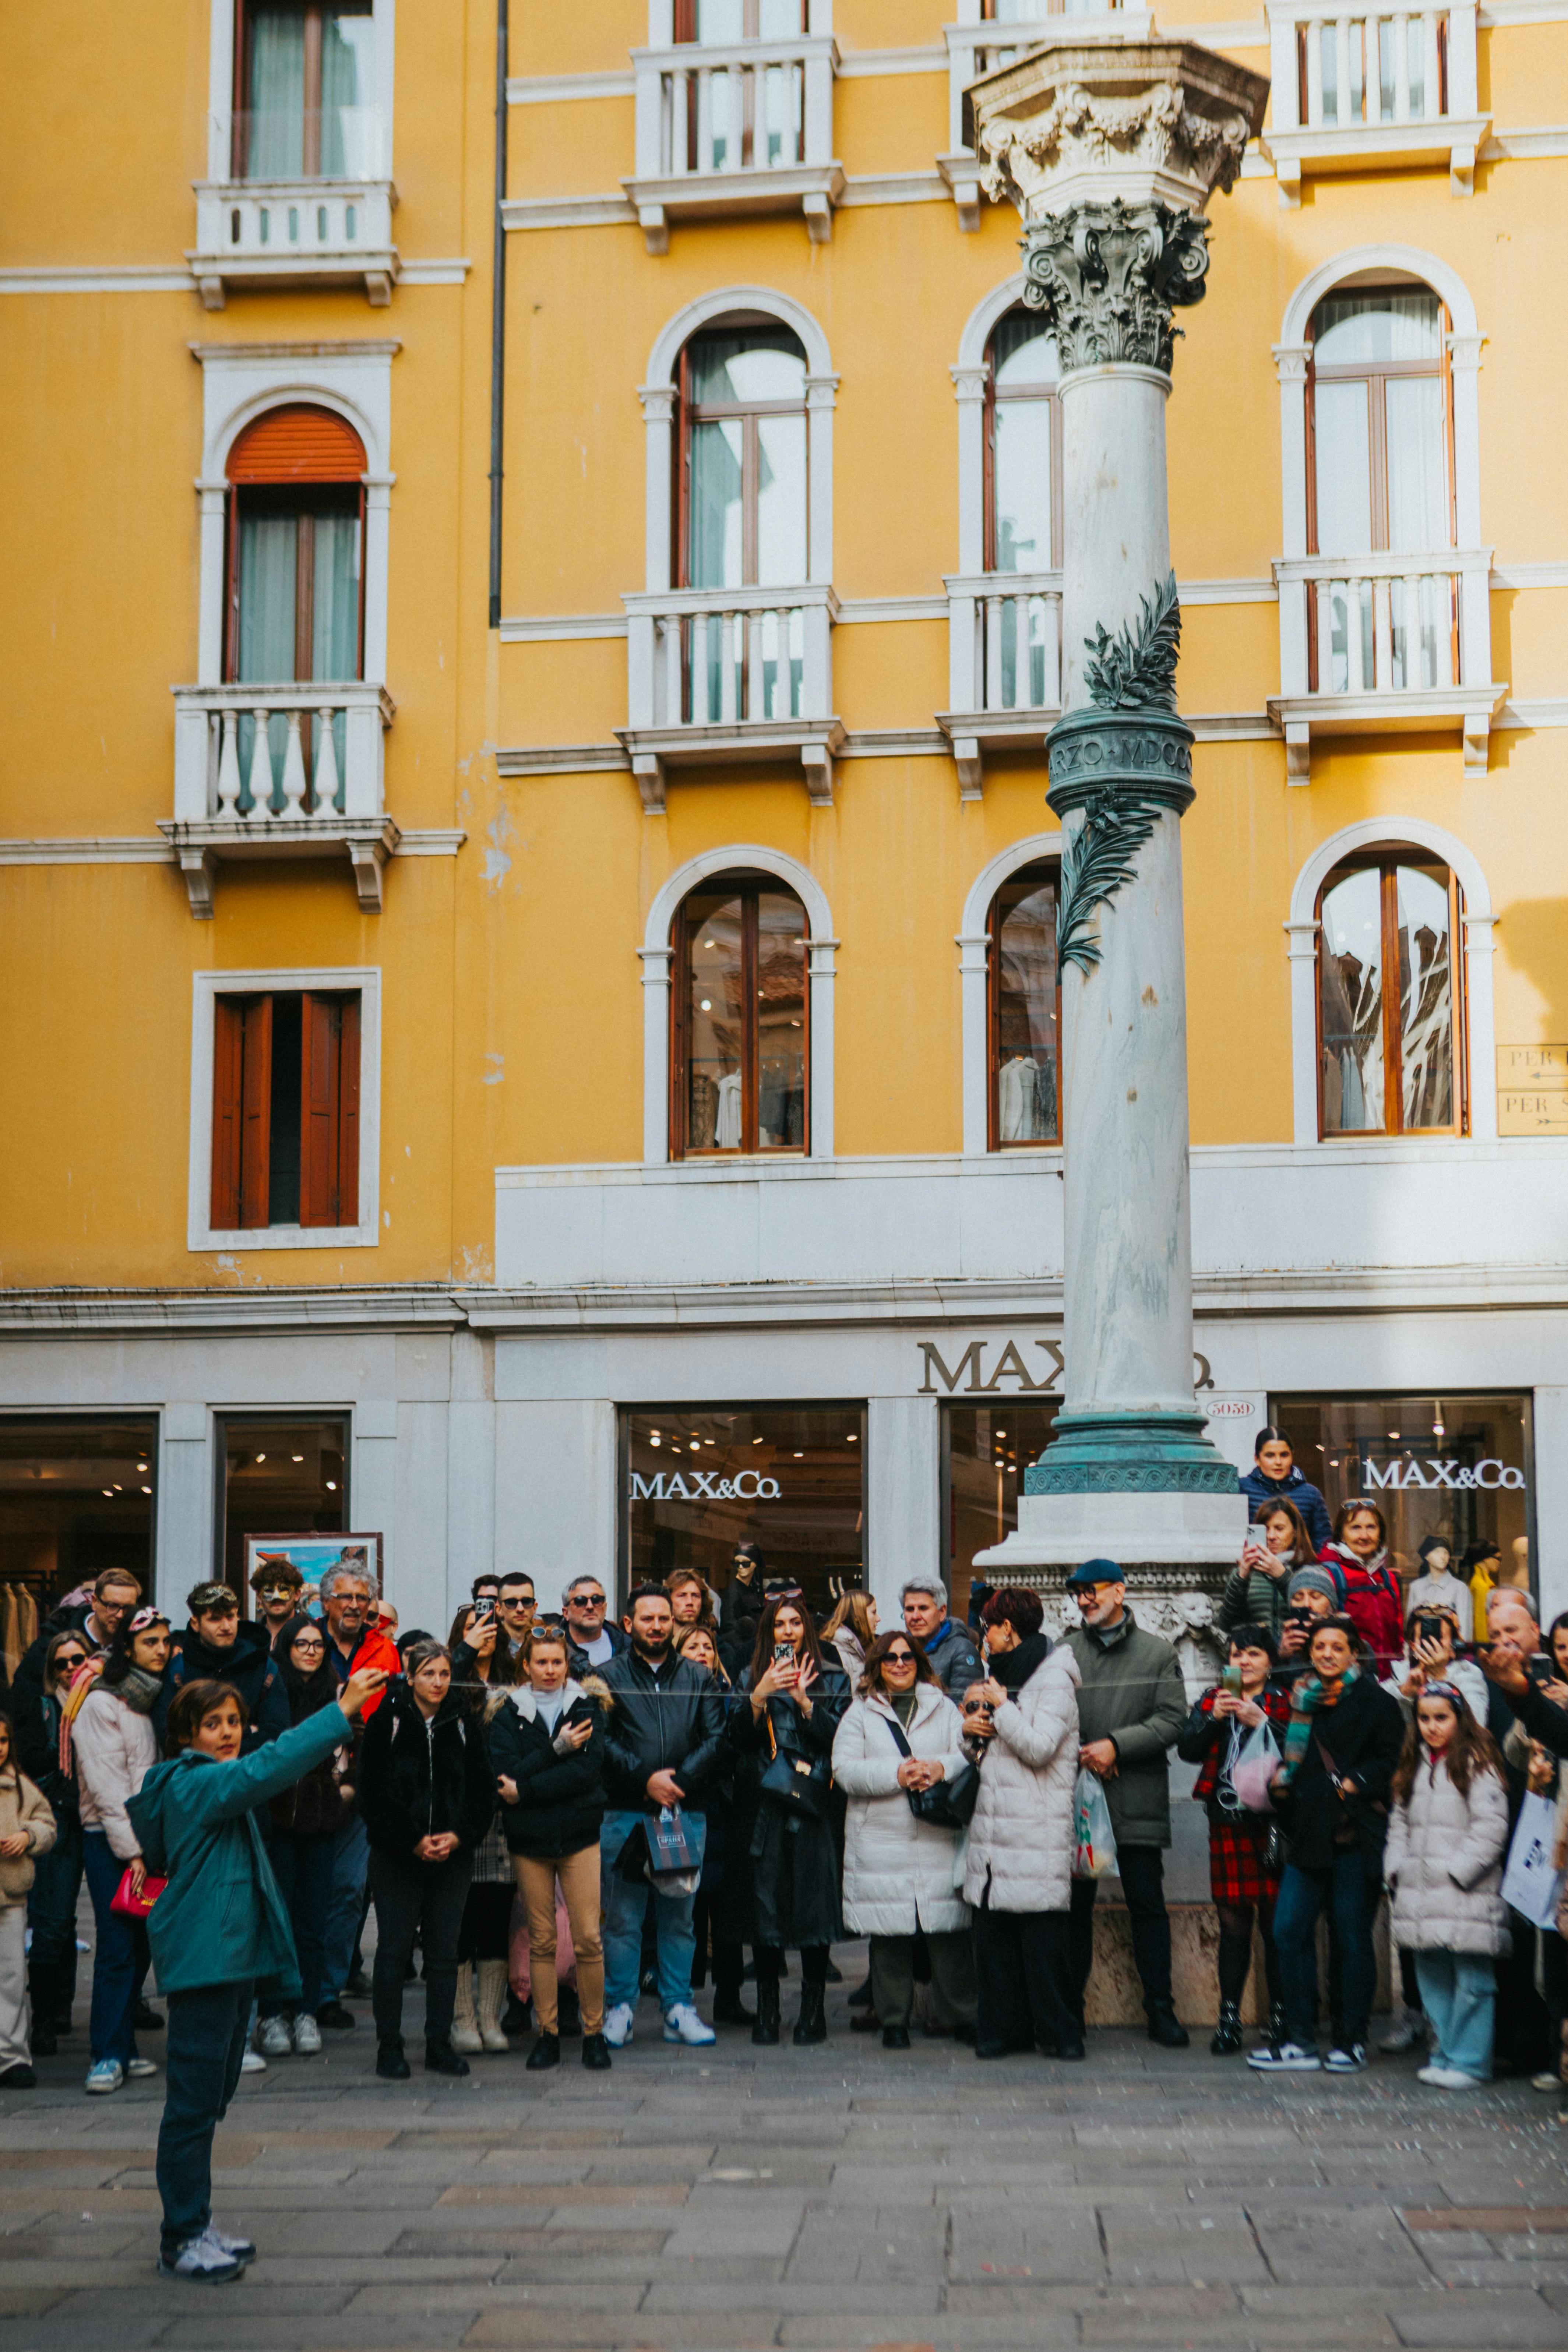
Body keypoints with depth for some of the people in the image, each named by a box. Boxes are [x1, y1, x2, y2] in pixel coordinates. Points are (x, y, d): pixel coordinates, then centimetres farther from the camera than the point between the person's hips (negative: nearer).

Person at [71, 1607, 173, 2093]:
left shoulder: (155, 1701, 14)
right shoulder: (100, 1703, -8)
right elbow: (106, 1784, -12)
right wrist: (132, 1849, -14)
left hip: (149, 1838, 6)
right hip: (109, 1840, -6)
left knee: (140, 1945, 5)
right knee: (117, 1946, -11)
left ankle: (121, 2047, 12)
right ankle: (107, 2056, -8)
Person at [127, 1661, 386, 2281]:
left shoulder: (214, 1786, 18)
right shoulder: (193, 1784, -16)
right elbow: (267, 1769, -28)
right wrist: (340, 1713, -31)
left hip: (232, 1956, 11)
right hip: (202, 1957, -11)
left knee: (211, 2097, 15)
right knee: (195, 2099, -6)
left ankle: (196, 2224, 23)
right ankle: (182, 2240, -1)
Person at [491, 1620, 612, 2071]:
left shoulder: (587, 1707, 4)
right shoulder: (509, 1713, 6)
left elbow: (588, 1771, -10)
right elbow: (505, 1771, -9)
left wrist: (525, 1790, -12)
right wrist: (557, 1750, -17)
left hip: (579, 1835, -1)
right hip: (529, 1838, 1)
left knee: (588, 1939, -5)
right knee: (541, 1941, 4)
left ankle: (594, 2032, 5)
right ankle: (548, 2034, 13)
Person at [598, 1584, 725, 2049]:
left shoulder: (698, 1679, 12)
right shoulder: (608, 1676, 4)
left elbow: (716, 1739, 3)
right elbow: (602, 1741, -5)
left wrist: (680, 1779, -12)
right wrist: (645, 1779, -14)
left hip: (685, 1810, 2)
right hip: (624, 1814, -2)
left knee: (679, 1916, 7)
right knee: (623, 1917, 1)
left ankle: (678, 2009, 13)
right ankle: (620, 2007, 9)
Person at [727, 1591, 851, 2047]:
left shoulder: (832, 1678, 10)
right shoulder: (753, 1678, 13)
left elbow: (841, 1736, -2)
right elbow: (738, 1739, 1)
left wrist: (804, 1701, -12)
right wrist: (760, 1696, -12)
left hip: (815, 1804, -1)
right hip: (768, 1806, 1)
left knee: (815, 1903, -4)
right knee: (766, 1904, -2)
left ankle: (814, 2012, 4)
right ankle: (767, 2013, 5)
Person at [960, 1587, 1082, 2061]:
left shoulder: (1054, 1680, -6)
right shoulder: (1001, 1675, 20)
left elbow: (1038, 1747, -17)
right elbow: (982, 1752, 25)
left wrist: (999, 1704, -10)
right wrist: (971, 1728, 4)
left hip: (1038, 1834, -8)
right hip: (993, 1829, 8)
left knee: (1043, 1933, -5)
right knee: (993, 1931, 5)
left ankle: (1058, 2031, 2)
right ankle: (1003, 2027, 11)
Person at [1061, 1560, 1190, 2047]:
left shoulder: (1158, 1654, 7)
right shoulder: (1066, 1653, 10)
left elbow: (1172, 1720, -2)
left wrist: (1117, 1745, -11)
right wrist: (1080, 1754, -7)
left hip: (1137, 1801, -1)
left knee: (1148, 1906, 0)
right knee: (1075, 1905, 5)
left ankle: (1160, 2010, 7)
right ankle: (1069, 2008, 13)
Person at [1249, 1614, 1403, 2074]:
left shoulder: (1372, 1700, 0)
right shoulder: (1303, 1699, 16)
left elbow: (1391, 1757, -5)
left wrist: (1355, 1784, -14)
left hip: (1355, 1833, -5)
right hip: (1309, 1833, 5)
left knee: (1351, 1937, 0)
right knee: (1290, 1930, 0)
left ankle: (1351, 2040, 11)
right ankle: (1300, 2041, 7)